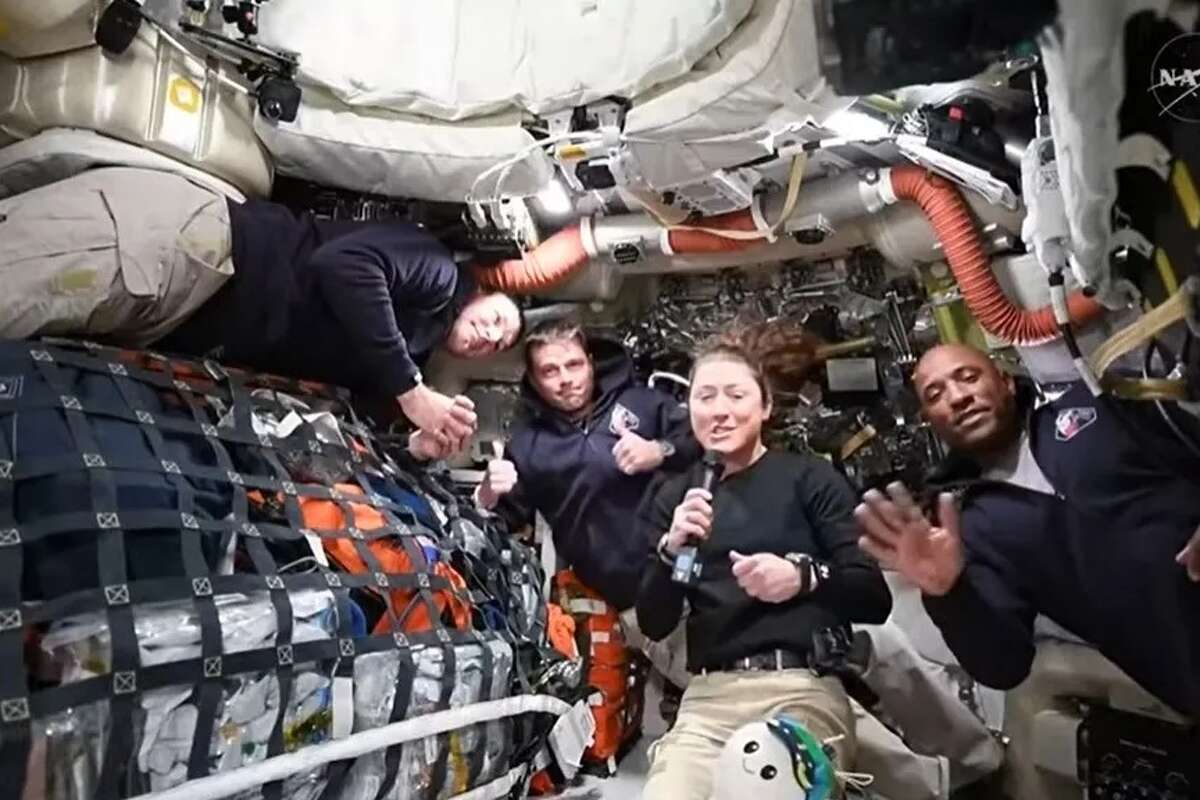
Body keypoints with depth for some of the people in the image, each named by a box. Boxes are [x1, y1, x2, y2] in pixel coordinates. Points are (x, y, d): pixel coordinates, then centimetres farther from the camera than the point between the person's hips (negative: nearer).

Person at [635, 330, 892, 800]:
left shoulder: (809, 476, 6)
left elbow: (875, 598, 3)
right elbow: (653, 625, 10)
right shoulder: (672, 497, 14)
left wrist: (805, 577, -17)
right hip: (708, 696, 3)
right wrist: (671, 550, -8)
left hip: (804, 686, -2)